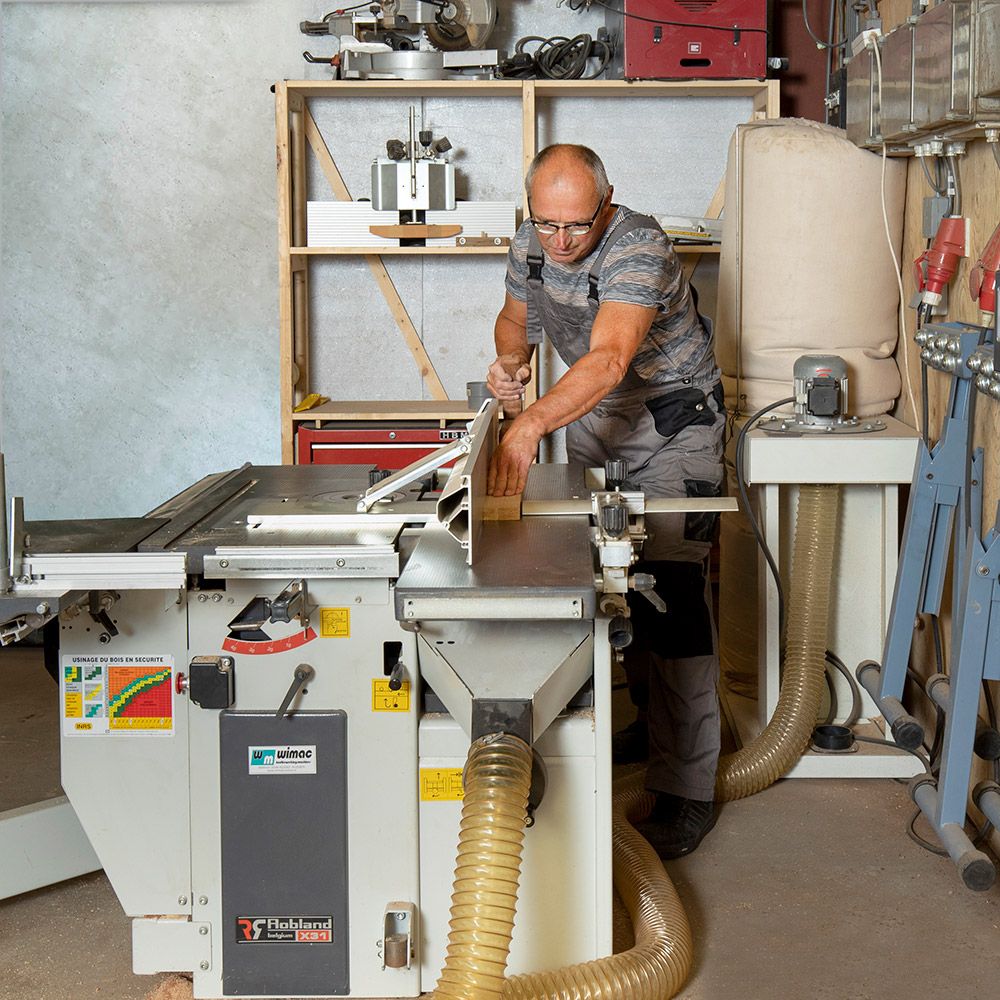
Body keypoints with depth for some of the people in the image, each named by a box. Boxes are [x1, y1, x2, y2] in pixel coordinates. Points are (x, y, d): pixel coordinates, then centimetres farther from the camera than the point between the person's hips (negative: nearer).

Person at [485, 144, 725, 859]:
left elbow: (610, 358, -43)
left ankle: (686, 792, -11)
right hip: (593, 417, 7)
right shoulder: (529, 245, -5)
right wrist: (510, 360, -8)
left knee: (672, 597, -13)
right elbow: (517, 317, 16)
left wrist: (531, 425, -56)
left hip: (673, 418, -7)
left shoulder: (639, 248, -29)